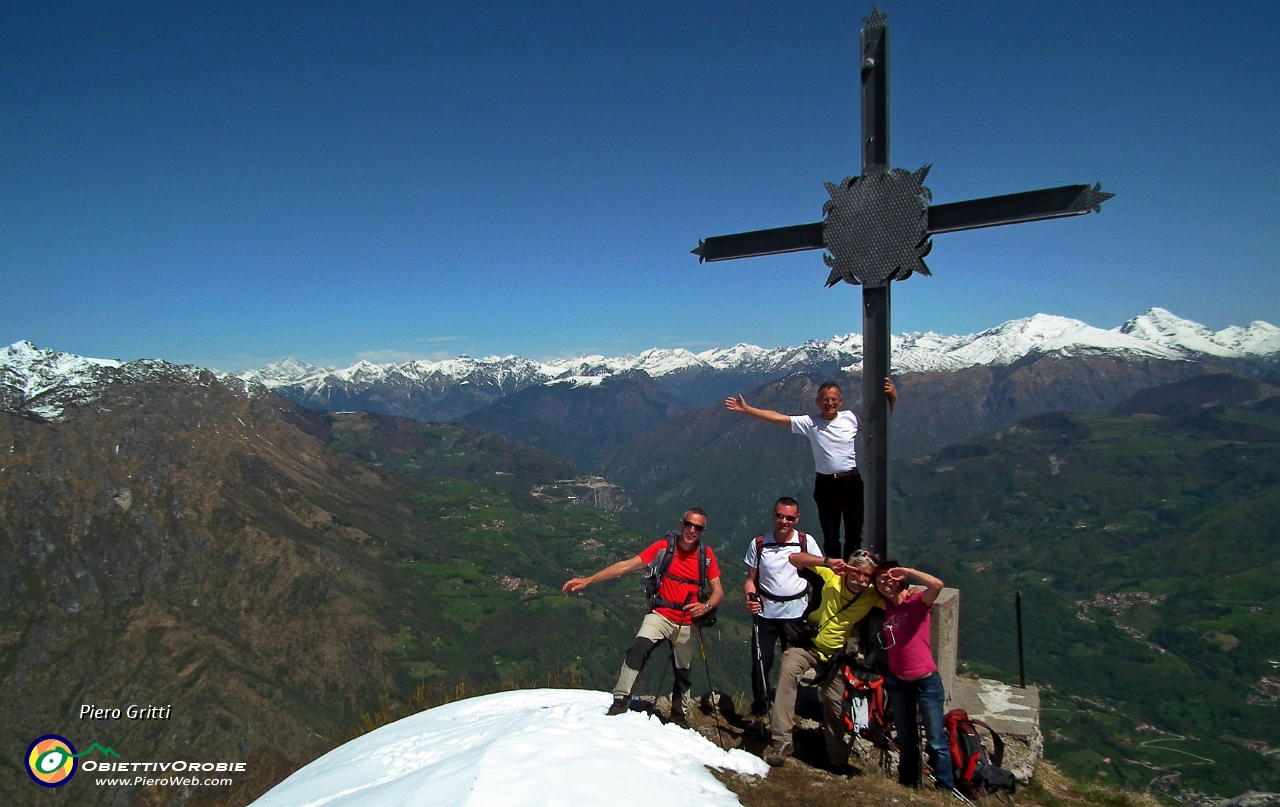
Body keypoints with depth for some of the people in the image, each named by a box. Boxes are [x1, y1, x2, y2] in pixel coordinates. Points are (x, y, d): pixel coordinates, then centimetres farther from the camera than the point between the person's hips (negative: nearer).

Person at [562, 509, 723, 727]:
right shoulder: (663, 547, -10)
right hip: (661, 616, -1)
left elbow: (718, 591, -1)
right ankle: (621, 700, -21)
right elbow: (626, 566, -13)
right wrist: (588, 580, -20)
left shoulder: (706, 554, -5)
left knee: (682, 672, 13)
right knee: (638, 648, -27)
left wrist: (706, 606, -26)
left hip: (688, 624, 1)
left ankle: (680, 717, 36)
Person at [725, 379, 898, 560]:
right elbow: (777, 417, -6)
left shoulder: (851, 418, 0)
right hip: (826, 485, -1)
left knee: (854, 535, 8)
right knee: (830, 537, 8)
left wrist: (892, 398, -13)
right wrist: (746, 409, -12)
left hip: (852, 483, 1)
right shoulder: (810, 423, -2)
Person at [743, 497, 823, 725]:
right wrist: (750, 598, -15)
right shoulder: (758, 544, -1)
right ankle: (759, 713, 19)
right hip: (765, 612, 1)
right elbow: (751, 579, 5)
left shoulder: (807, 542, -3)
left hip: (796, 613, 0)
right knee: (760, 665, 0)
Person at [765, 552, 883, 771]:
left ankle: (838, 758, 37)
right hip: (807, 644, -3)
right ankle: (782, 740, -29)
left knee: (835, 704, 11)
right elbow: (794, 559, -24)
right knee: (787, 670, -32)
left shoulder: (872, 595, -12)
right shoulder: (832, 576, -18)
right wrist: (827, 562, -37)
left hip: (834, 653, 3)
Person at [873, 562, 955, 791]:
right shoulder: (884, 608, 3)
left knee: (936, 742, 0)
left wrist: (906, 571, -24)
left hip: (926, 681, -5)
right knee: (906, 742, 18)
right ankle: (908, 786, 32)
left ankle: (947, 791, 13)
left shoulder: (917, 600, -12)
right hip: (898, 682, 5)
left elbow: (937, 585, -31)